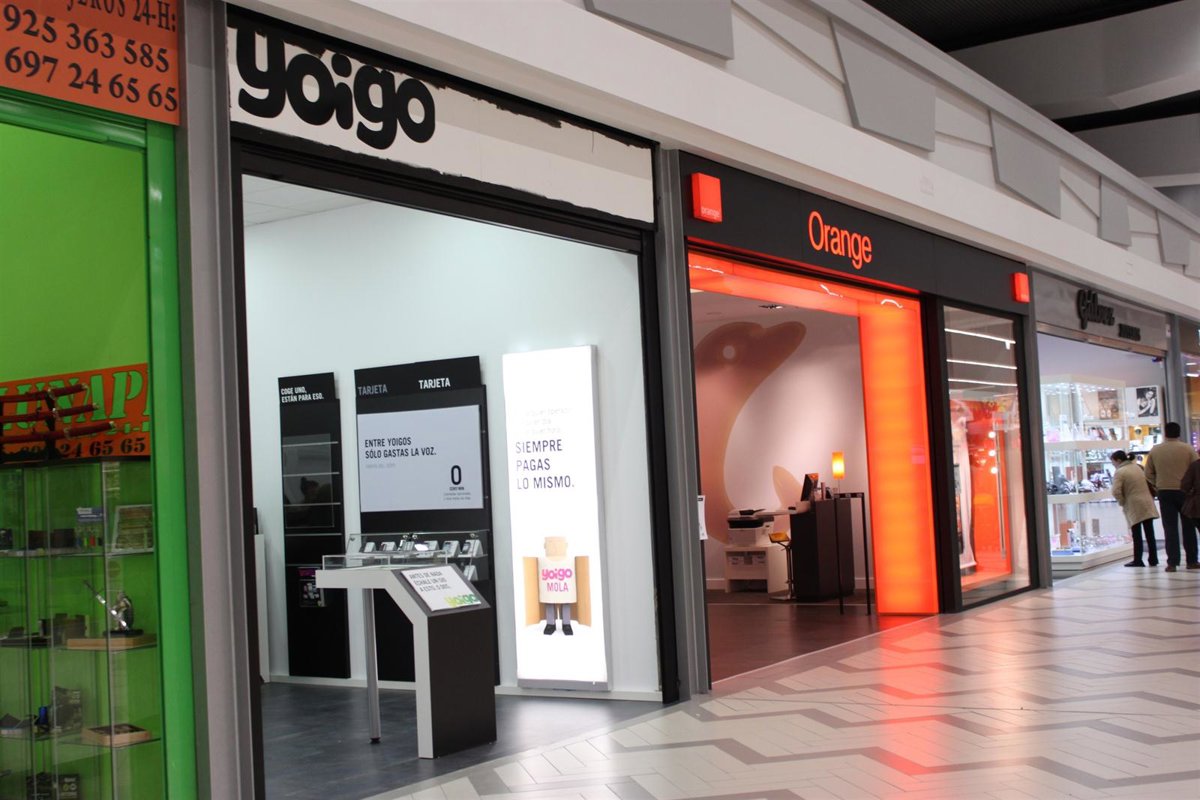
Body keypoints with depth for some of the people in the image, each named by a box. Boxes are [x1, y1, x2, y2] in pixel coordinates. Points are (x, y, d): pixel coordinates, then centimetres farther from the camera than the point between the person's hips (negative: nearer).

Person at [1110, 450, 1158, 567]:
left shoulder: (1119, 472, -10)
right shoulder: (1137, 466, 13)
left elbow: (1116, 492, -19)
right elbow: (1149, 483, 19)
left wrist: (1122, 502, -3)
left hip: (1134, 507, -6)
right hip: (1147, 504, 6)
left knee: (1137, 534, 1)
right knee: (1150, 533, 8)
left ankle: (1138, 560, 4)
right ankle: (1153, 559, 11)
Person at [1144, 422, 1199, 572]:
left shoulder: (1155, 450, 0)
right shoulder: (1188, 449, -5)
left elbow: (1148, 474, 3)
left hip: (1164, 492, 1)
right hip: (1185, 492, -1)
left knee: (1170, 528, 2)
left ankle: (1172, 562, -2)